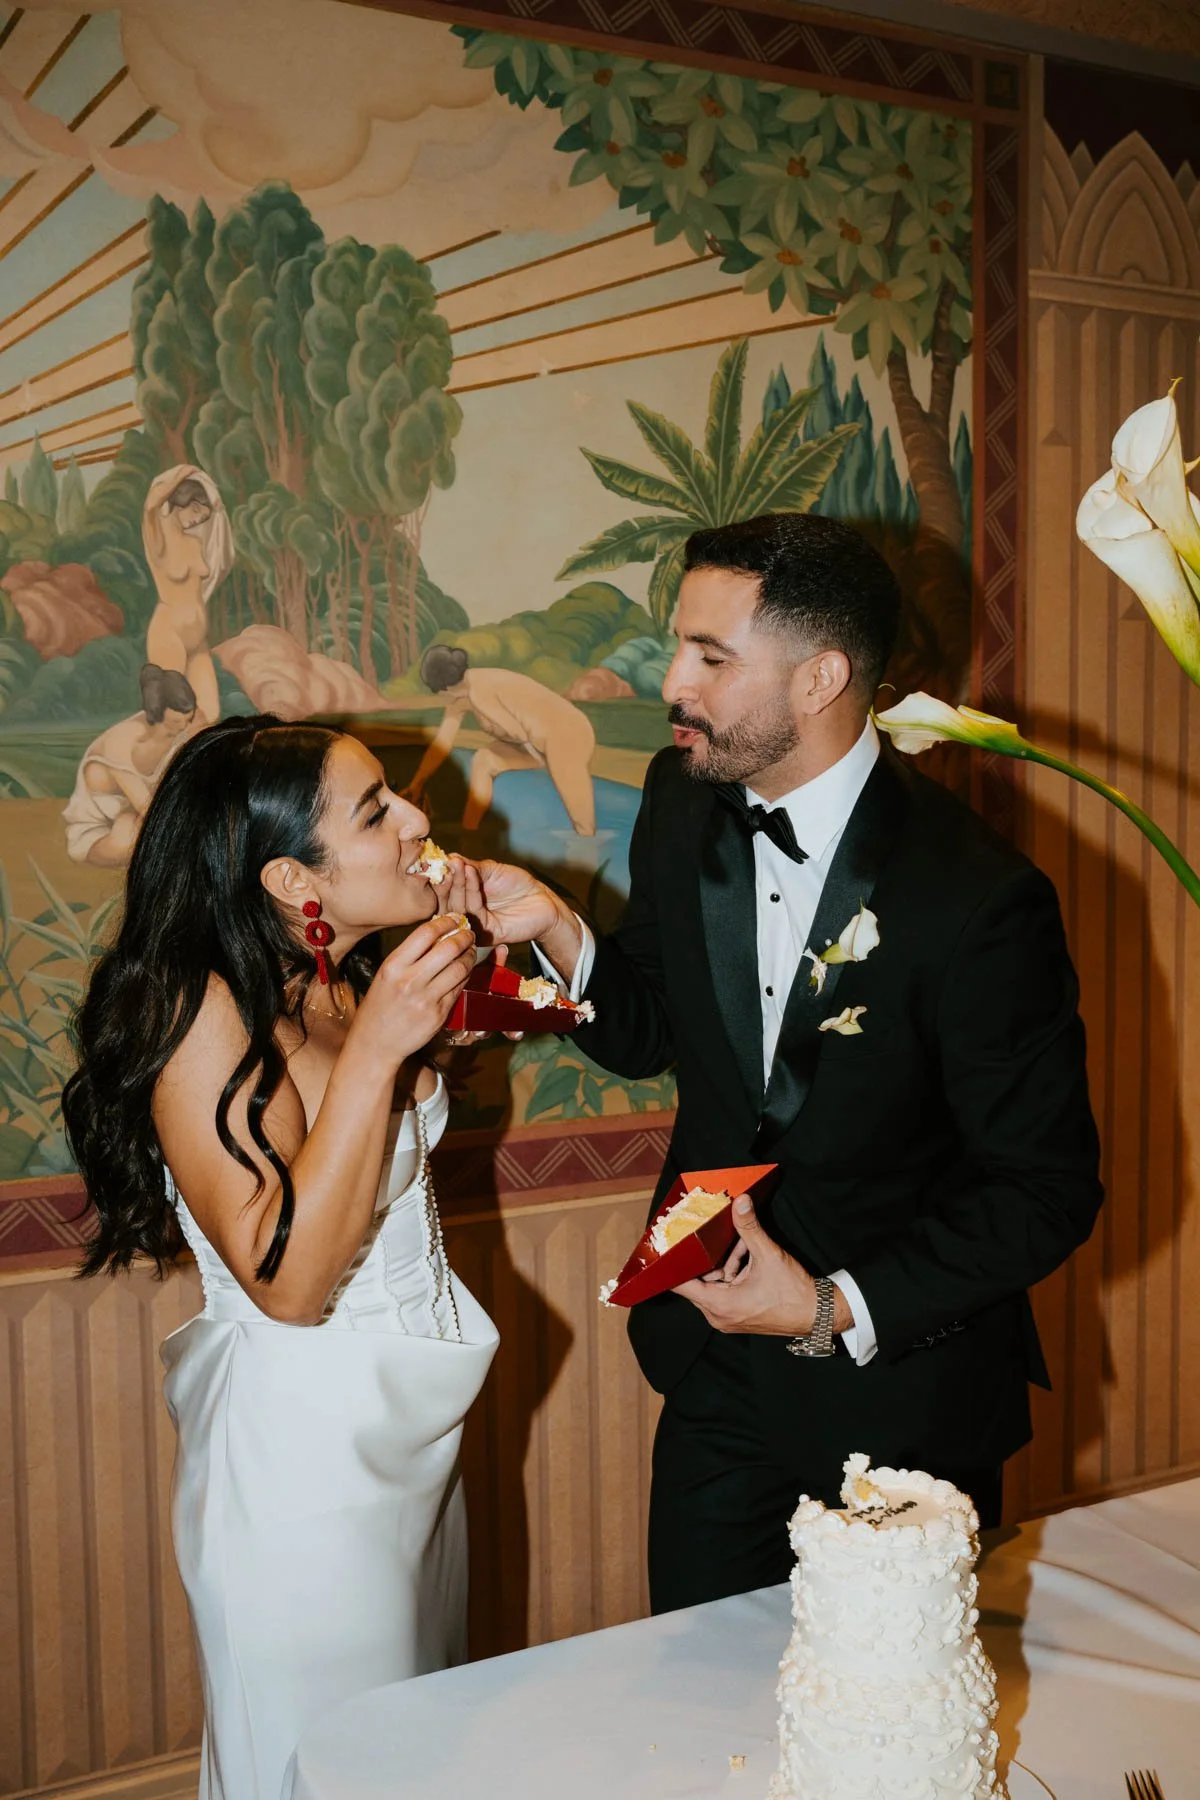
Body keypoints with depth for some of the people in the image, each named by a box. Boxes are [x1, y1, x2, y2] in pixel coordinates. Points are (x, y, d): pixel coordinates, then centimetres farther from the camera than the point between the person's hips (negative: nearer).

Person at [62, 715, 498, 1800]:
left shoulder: (346, 986, 0)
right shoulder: (204, 1009, -23)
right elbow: (288, 1278, -26)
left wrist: (451, 984, 5)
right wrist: (373, 1049, -31)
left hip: (413, 1431, 8)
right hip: (304, 1448, -8)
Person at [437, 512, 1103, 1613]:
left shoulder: (981, 900, -24)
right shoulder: (683, 804, -6)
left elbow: (1047, 1192, -16)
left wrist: (840, 1310, -20)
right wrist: (556, 932, -14)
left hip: (899, 1398, -4)